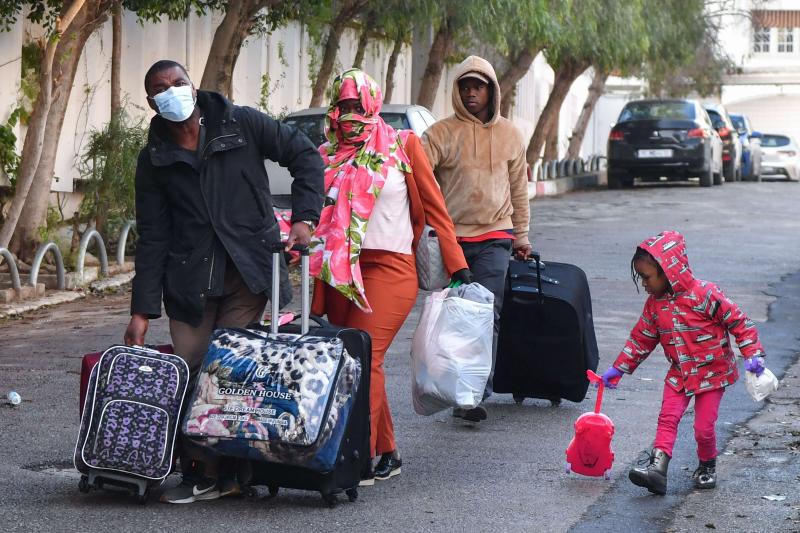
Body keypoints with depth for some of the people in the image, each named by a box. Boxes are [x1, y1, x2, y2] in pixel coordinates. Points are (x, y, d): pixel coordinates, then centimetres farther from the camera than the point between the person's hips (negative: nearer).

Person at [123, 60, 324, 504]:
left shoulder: (241, 124, 2)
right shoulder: (154, 159, 8)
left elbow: (305, 155, 5)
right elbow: (153, 237, 7)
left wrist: (304, 218, -7)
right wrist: (142, 309, 1)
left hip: (247, 272, -2)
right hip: (189, 280, 2)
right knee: (189, 373, -5)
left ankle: (225, 471, 1)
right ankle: (197, 473, 2)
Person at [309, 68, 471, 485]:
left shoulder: (402, 146, 5)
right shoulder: (328, 156, 14)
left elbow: (434, 208, 4)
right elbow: (315, 217, 16)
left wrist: (458, 267, -1)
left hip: (389, 268, -4)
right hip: (341, 274, 5)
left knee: (365, 357, -16)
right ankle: (387, 454, 17)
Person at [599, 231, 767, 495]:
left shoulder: (704, 294, -19)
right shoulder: (654, 304, 0)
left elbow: (738, 321, -14)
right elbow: (641, 339, 10)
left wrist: (752, 354, -20)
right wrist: (618, 369, 10)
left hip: (713, 372, -5)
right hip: (679, 374, 5)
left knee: (703, 427, -3)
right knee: (668, 418, -10)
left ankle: (707, 466, 22)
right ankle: (657, 466, -18)